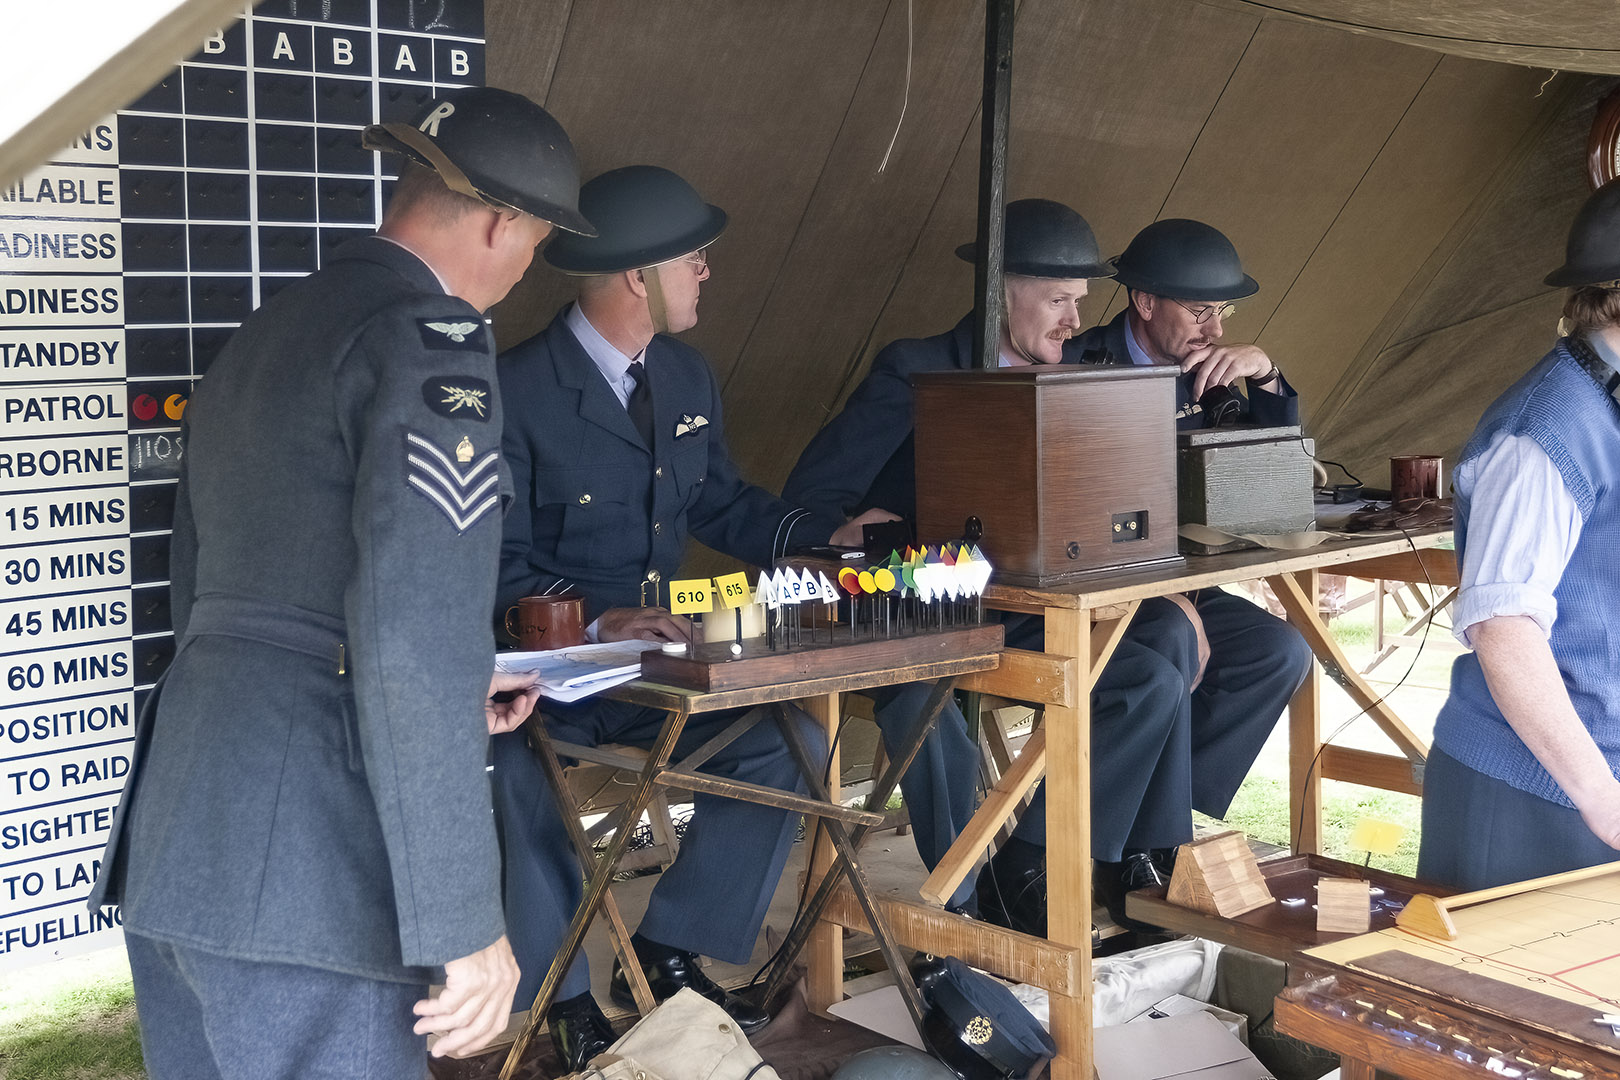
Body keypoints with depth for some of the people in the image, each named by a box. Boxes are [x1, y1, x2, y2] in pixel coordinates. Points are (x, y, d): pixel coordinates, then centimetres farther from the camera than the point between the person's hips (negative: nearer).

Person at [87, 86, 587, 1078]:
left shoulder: (261, 334, 19)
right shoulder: (434, 339, -10)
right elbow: (414, 641, -20)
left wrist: (451, 683, 32)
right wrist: (464, 923, -17)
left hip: (173, 838, 9)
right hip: (300, 872, -9)